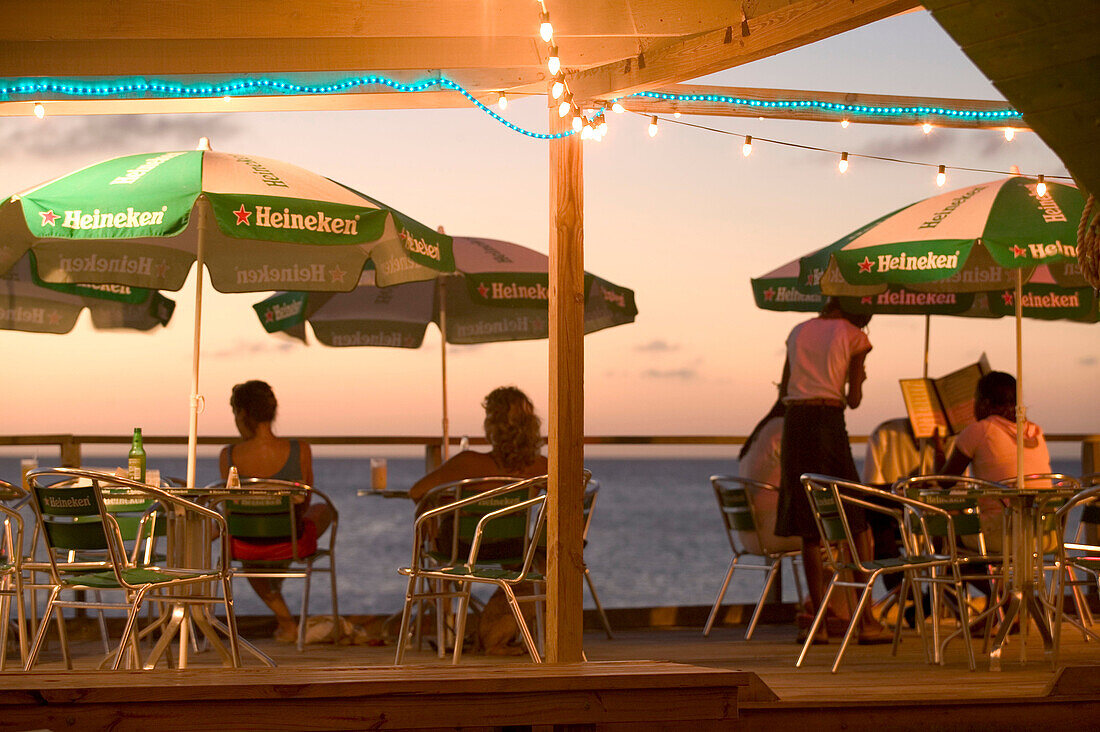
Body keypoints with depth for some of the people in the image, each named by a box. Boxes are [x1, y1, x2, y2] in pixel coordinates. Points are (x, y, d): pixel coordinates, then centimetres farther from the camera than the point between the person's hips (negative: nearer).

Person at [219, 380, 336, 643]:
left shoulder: (228, 456, -17)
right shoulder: (299, 451, -19)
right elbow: (304, 504, -3)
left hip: (244, 547, 1)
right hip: (290, 545, -1)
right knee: (323, 510, 34)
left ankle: (284, 618, 38)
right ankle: (276, 583, 52)